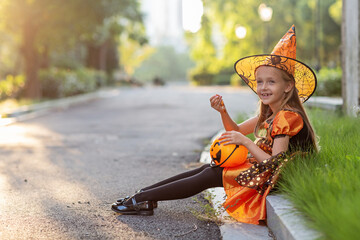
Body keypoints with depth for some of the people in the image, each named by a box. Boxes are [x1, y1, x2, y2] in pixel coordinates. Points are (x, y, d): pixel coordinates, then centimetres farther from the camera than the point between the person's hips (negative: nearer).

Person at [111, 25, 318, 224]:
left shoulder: (287, 117, -20)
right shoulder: (269, 114, 11)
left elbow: (274, 163, -25)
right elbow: (236, 130, 16)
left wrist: (245, 141, -25)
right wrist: (223, 112, -4)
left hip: (268, 180, -9)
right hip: (259, 170, 9)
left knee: (209, 176, -11)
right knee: (207, 169, 3)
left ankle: (142, 199, -6)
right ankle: (143, 196, 3)